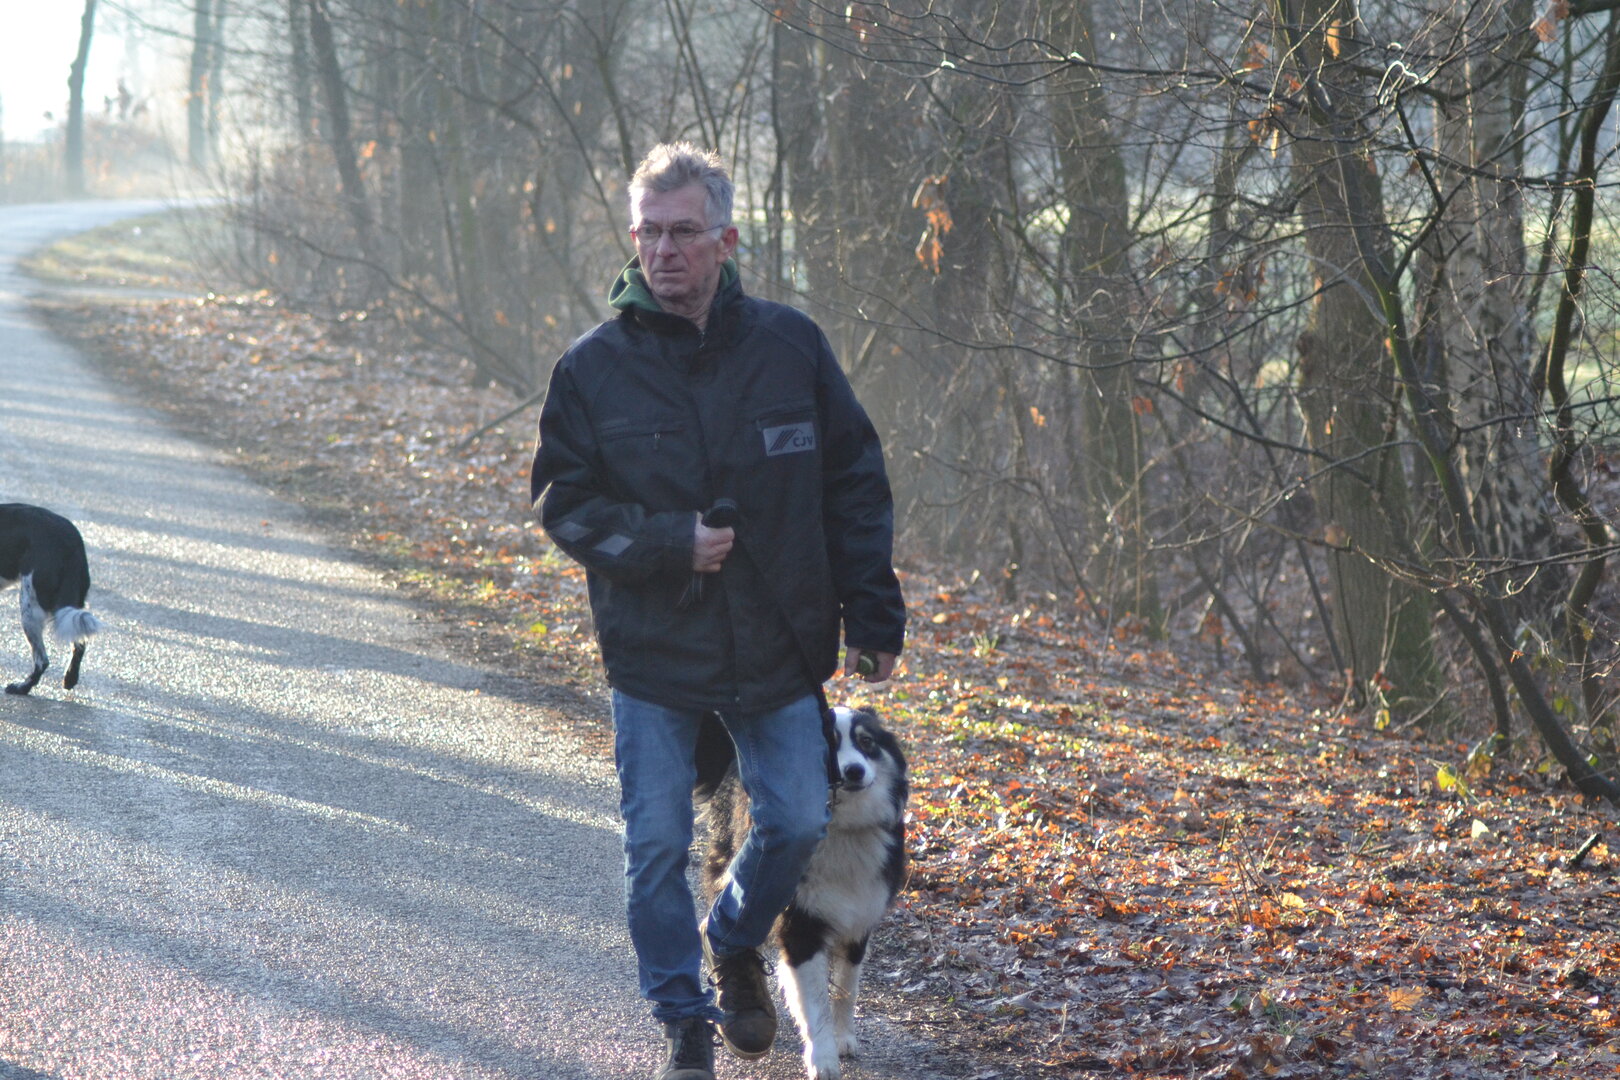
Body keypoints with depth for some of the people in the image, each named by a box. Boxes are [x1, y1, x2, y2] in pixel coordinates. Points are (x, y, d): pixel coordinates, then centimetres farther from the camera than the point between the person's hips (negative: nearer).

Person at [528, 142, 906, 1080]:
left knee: (798, 821, 6)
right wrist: (663, 544, -16)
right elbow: (564, 501, -1)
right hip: (651, 651, -1)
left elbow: (855, 484, 3)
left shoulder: (791, 347, -3)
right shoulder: (595, 367, -5)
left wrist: (873, 616, 1)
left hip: (779, 647, 1)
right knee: (658, 846, 3)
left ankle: (736, 941, 36)